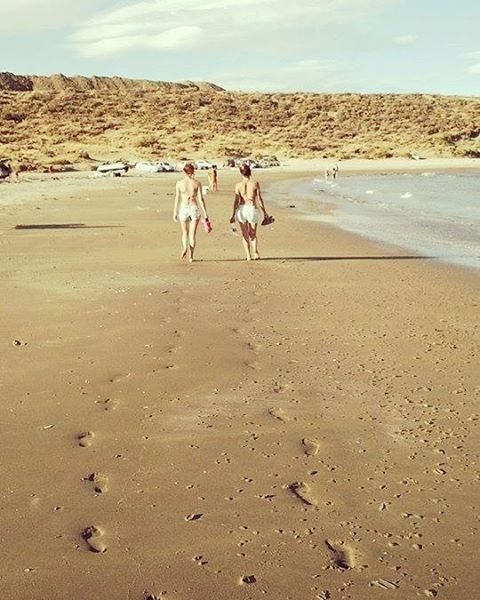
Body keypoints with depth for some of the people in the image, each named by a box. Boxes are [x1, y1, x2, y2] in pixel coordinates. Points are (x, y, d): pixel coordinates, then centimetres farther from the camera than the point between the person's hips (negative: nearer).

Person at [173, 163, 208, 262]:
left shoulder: (179, 183, -3)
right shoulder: (197, 183, -4)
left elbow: (177, 199, -1)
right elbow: (200, 199, -6)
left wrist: (175, 213, 7)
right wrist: (205, 214, -3)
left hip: (183, 209, 0)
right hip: (195, 209, 0)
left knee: (185, 233, 17)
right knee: (192, 234, 7)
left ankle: (185, 247, -10)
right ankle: (191, 256, 1)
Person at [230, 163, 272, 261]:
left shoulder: (238, 185, -3)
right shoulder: (255, 183, -4)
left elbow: (236, 201, -3)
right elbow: (259, 199, -3)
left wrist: (233, 214, 6)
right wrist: (265, 213, 4)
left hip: (242, 209, 0)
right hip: (252, 209, 0)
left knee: (245, 234, 14)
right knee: (253, 234, 15)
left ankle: (248, 255, 10)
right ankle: (255, 252, -8)